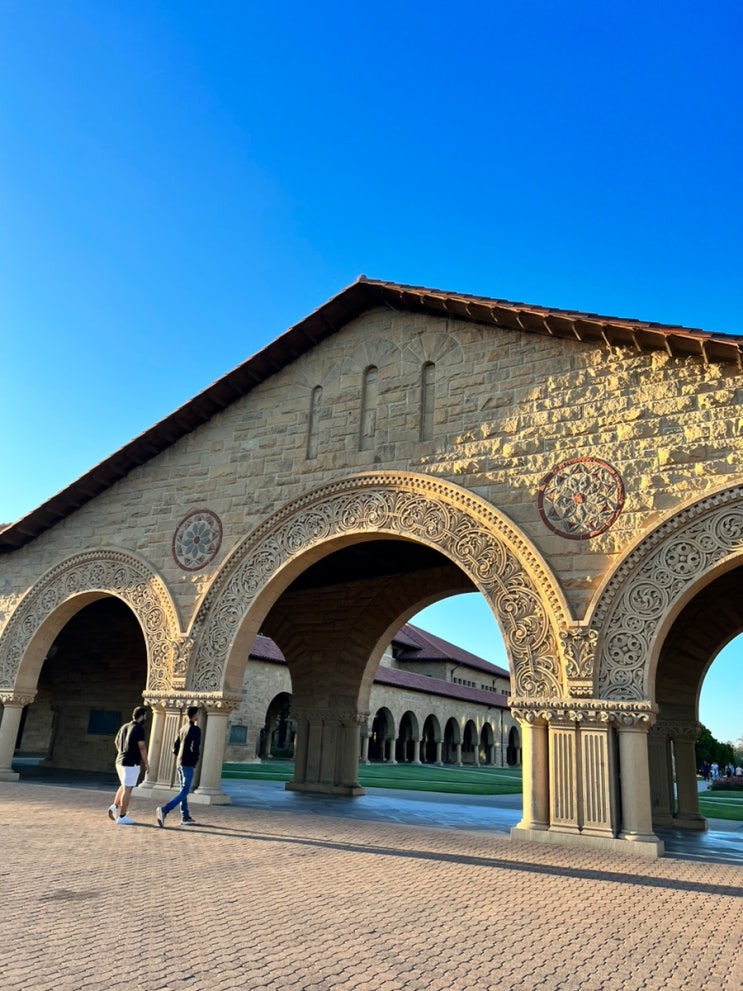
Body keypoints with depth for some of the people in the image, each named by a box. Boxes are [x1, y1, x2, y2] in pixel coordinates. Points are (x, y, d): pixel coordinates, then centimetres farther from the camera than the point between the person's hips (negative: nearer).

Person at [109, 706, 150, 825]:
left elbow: (117, 742, 20)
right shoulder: (139, 729, -14)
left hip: (120, 761, 8)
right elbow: (142, 747, -16)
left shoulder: (124, 727, 10)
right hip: (132, 763, -8)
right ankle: (122, 817, 3)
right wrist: (146, 763, -8)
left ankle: (115, 806, 15)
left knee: (124, 786, 24)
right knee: (127, 789, -1)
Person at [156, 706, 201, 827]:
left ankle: (185, 817, 17)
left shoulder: (183, 728, 11)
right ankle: (164, 810, -22)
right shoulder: (195, 729, -12)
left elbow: (175, 748, 14)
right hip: (188, 764, -8)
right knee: (184, 792, -8)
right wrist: (197, 754, -1)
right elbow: (195, 748, -21)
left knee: (183, 790, 14)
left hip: (180, 763, 8)